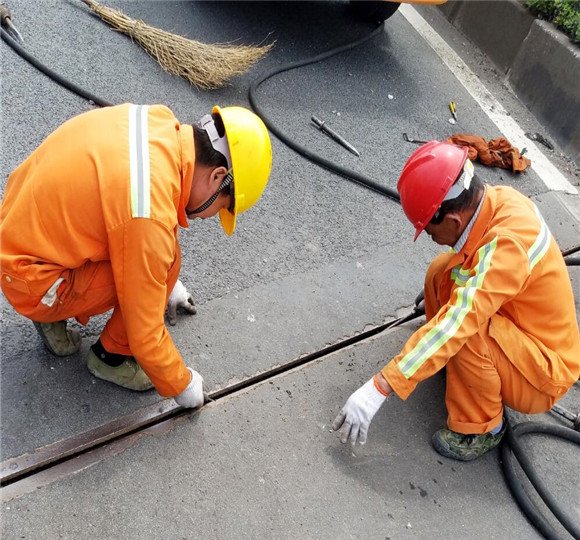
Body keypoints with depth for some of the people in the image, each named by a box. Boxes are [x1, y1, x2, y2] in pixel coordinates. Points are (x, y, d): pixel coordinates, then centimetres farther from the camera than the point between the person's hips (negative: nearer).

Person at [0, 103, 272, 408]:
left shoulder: (159, 120, -8)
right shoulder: (151, 217, -32)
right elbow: (144, 336, -22)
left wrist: (165, 284, 22)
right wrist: (181, 386, -3)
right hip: (31, 282, -8)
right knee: (163, 260, -17)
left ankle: (55, 316, 17)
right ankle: (111, 358, 7)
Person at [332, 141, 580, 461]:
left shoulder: (506, 245, -35)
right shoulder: (499, 199, -10)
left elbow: (456, 325, -41)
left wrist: (379, 388, -40)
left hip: (542, 378, -8)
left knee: (467, 329, -34)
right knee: (442, 273, -2)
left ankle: (481, 429, -10)